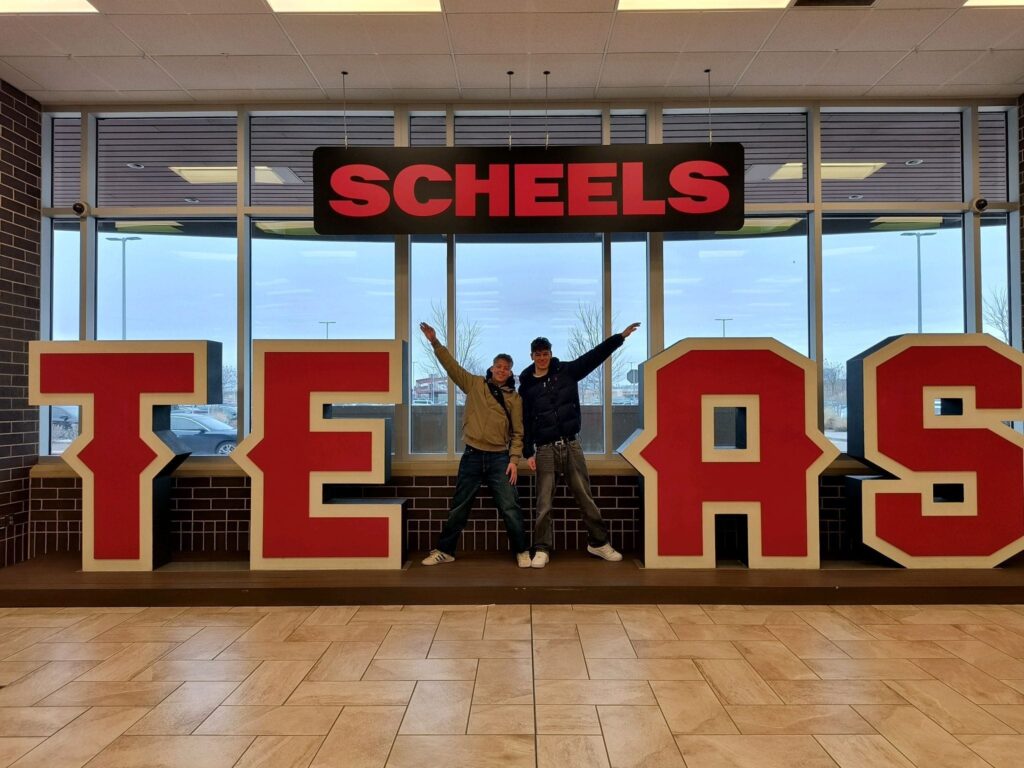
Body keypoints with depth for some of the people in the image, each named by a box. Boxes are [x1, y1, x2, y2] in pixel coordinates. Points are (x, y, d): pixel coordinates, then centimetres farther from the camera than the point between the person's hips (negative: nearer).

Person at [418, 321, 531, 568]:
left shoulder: (514, 398, 4)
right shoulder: (474, 384, 5)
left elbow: (517, 432, 5)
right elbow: (451, 365, 0)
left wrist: (514, 459, -5)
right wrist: (435, 342, -8)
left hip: (499, 458, -1)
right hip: (472, 456, 1)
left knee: (510, 508, -2)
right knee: (458, 508, 9)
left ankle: (522, 551, 12)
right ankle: (445, 551, 21)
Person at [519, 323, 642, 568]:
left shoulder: (566, 371, 5)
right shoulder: (526, 386, 2)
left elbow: (595, 355, 1)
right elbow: (524, 422, 3)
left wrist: (620, 336, -6)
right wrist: (528, 453, -2)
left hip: (571, 445, 1)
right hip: (545, 449, -1)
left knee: (585, 496, 8)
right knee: (544, 503, 0)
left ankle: (598, 542, 20)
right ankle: (542, 550, 8)